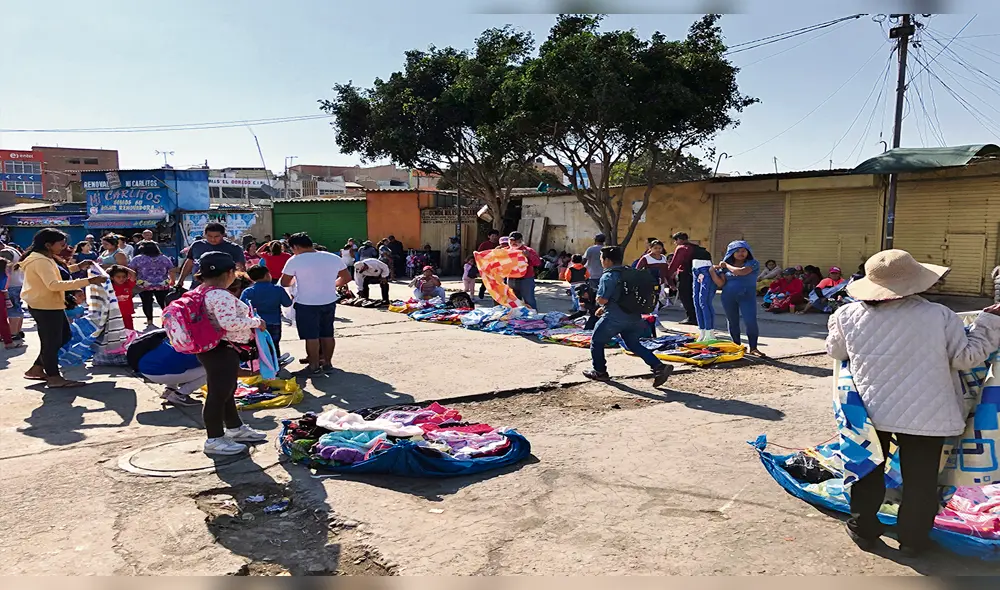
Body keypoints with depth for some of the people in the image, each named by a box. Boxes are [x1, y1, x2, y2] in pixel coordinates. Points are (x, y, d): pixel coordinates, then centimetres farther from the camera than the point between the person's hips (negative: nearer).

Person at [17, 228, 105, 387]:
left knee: (64, 337, 18)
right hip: (45, 307, -11)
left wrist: (78, 267, 15)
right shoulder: (41, 261, -22)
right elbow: (54, 285, -33)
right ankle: (53, 377, 8)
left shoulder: (44, 259, 13)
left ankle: (36, 369, 24)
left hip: (49, 305, 11)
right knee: (52, 341, -2)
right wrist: (87, 281, -37)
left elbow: (55, 273, 29)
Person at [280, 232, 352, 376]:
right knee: (327, 334, 16)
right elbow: (346, 277, 7)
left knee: (311, 336, 5)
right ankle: (327, 363, 26)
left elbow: (284, 283, -2)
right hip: (329, 302, 5)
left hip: (306, 304, -4)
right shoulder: (333, 258, 1)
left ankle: (315, 367, 10)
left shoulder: (295, 261, -11)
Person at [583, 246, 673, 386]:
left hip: (614, 318, -7)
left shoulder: (609, 276, -15)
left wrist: (599, 301, 4)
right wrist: (605, 308, 23)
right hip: (634, 317, 8)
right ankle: (659, 367, 4)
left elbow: (602, 299, -21)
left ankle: (600, 372, 21)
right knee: (634, 344, 18)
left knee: (597, 342, 13)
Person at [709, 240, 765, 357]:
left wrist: (727, 265, -5)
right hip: (728, 297, 3)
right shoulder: (725, 266, 7)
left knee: (751, 322, -13)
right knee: (732, 322, 9)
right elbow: (720, 283, 2)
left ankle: (753, 348, -3)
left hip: (747, 296, -3)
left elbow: (741, 272, -20)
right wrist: (712, 271, -10)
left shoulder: (753, 263, -2)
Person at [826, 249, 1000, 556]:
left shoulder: (850, 316, -11)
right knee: (920, 479, 15)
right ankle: (913, 539, 26)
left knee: (868, 473, 19)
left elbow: (836, 351, 5)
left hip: (869, 413, 2)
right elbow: (968, 356, -7)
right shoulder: (938, 316, -17)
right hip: (925, 415, -2)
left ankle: (863, 530, 31)